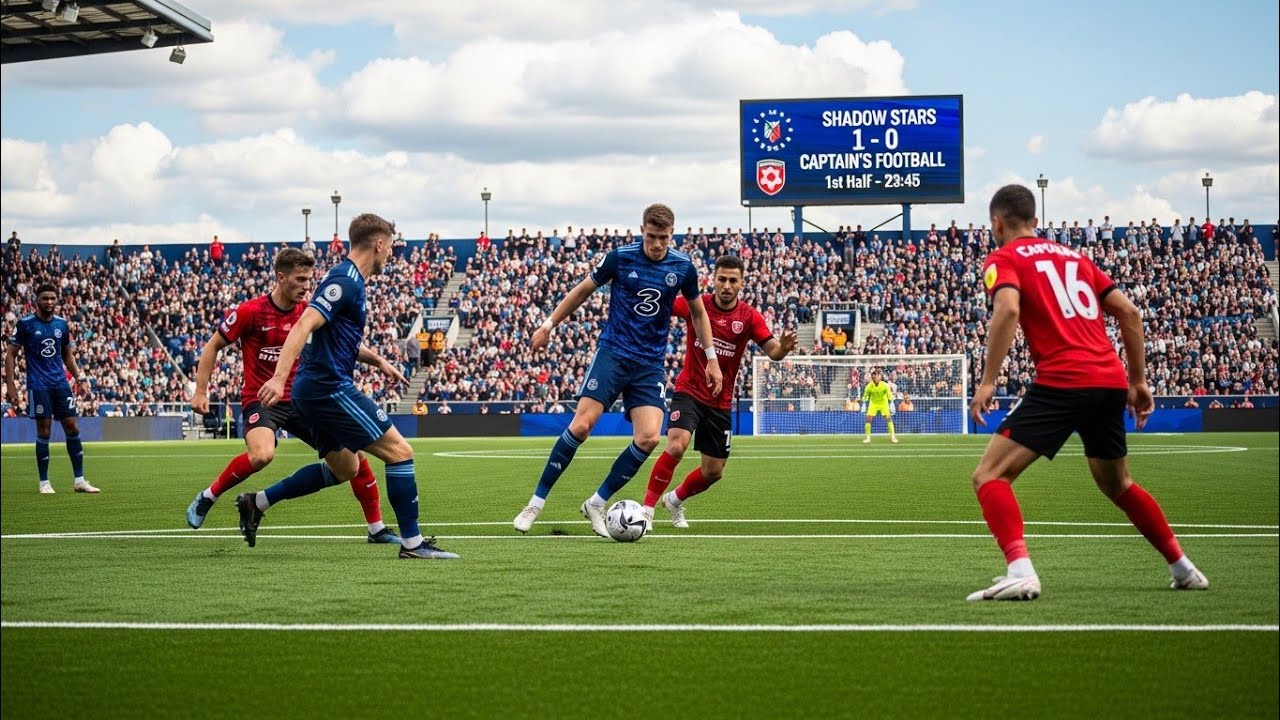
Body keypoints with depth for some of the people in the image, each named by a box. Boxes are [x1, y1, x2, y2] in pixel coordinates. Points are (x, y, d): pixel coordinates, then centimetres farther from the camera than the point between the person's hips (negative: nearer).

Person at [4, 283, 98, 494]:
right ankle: (44, 482, 7)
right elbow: (11, 355, -1)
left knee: (73, 428, -1)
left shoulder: (62, 324, 9)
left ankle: (79, 480, 5)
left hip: (61, 383, 4)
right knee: (43, 432, -3)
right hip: (38, 385, -4)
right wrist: (10, 384, -9)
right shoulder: (25, 324, -4)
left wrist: (78, 375, 6)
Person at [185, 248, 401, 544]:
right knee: (262, 455, -35)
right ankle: (207, 498, -9)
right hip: (261, 399, -5)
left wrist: (379, 361, 3)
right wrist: (201, 391, -7)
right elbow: (212, 346, -2)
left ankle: (377, 528, 12)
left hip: (302, 399, 5)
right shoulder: (250, 312, -12)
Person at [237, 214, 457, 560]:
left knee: (344, 469, 21)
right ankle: (412, 543, -5)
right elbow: (303, 326, -25)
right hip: (330, 388, -11)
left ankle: (256, 502, 21)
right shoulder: (345, 280, -15)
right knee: (399, 451, -8)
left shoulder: (348, 279, 16)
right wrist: (279, 378, -34)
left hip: (315, 390, 11)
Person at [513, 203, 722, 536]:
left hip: (651, 365, 2)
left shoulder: (683, 267, 0)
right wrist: (549, 325, 9)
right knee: (580, 425, -15)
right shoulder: (619, 258, -6)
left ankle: (596, 503, 2)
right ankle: (536, 503, -5)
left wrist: (711, 358, 12)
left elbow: (698, 312, 15)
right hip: (613, 353, -2)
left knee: (649, 438, -14)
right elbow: (583, 290, 8)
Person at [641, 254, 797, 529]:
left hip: (720, 402, 3)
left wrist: (783, 347, -38)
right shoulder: (696, 304, -8)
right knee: (676, 445, -28)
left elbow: (772, 351, -14)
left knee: (713, 472, 9)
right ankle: (647, 507, -15)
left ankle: (675, 499, 39)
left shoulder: (749, 317, -6)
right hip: (689, 391, -3)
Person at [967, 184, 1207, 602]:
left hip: (1061, 383, -7)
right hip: (1111, 382, 7)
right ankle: (1183, 569, 32)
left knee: (989, 476, -5)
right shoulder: (1073, 256, 23)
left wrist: (988, 382, -16)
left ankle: (1020, 571, -25)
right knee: (1116, 484, 28)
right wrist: (1138, 381, 22)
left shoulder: (1003, 259, 5)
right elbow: (1129, 312, 18)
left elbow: (1008, 309, -16)